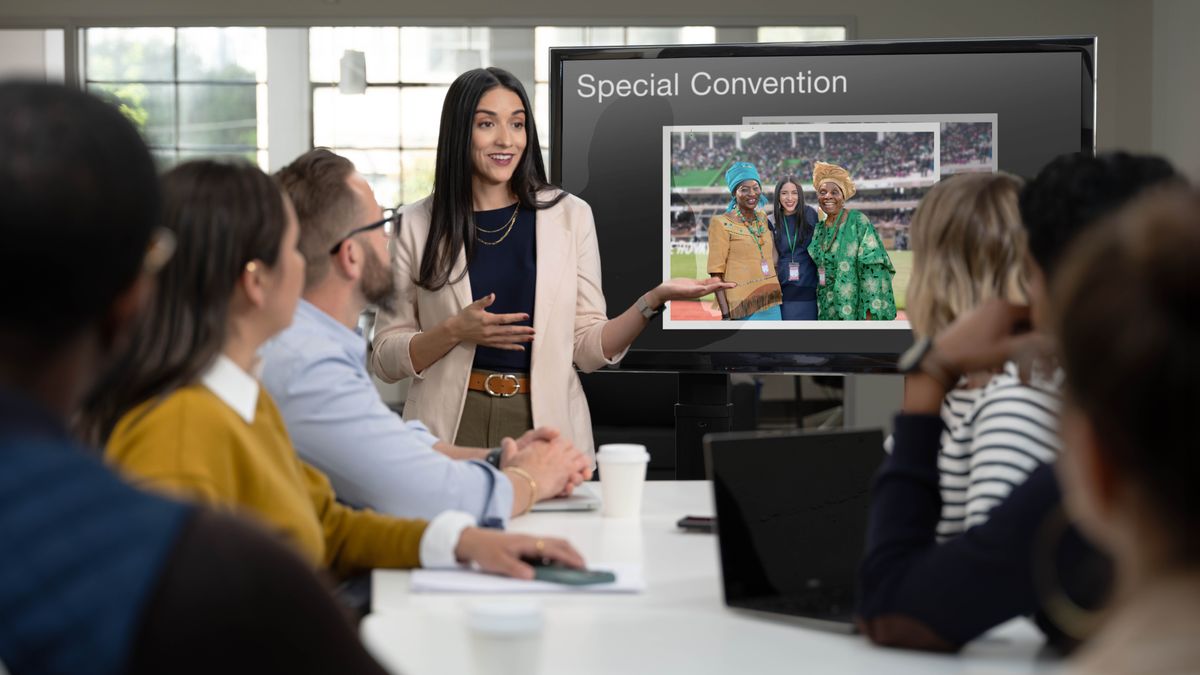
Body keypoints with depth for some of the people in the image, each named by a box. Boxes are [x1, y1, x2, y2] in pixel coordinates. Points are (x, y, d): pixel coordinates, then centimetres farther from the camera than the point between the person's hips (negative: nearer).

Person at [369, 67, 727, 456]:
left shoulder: (570, 215, 3)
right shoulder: (418, 224, 0)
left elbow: (589, 349, 1)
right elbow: (386, 358, 0)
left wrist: (654, 301, -15)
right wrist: (456, 332, -17)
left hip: (547, 422, 1)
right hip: (452, 426, -1)